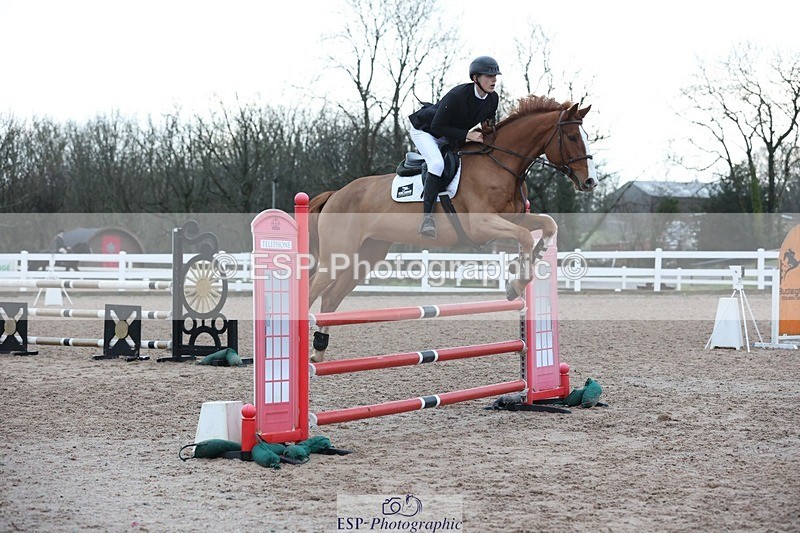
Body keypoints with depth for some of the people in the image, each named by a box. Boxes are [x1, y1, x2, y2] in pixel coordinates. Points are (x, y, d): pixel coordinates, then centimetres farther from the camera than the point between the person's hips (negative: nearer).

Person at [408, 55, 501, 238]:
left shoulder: (493, 99, -12)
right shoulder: (457, 95, -33)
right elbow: (437, 127, -29)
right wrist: (466, 135, -33)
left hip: (450, 138, 9)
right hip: (424, 131, -9)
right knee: (437, 163, -30)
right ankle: (427, 217, -33)